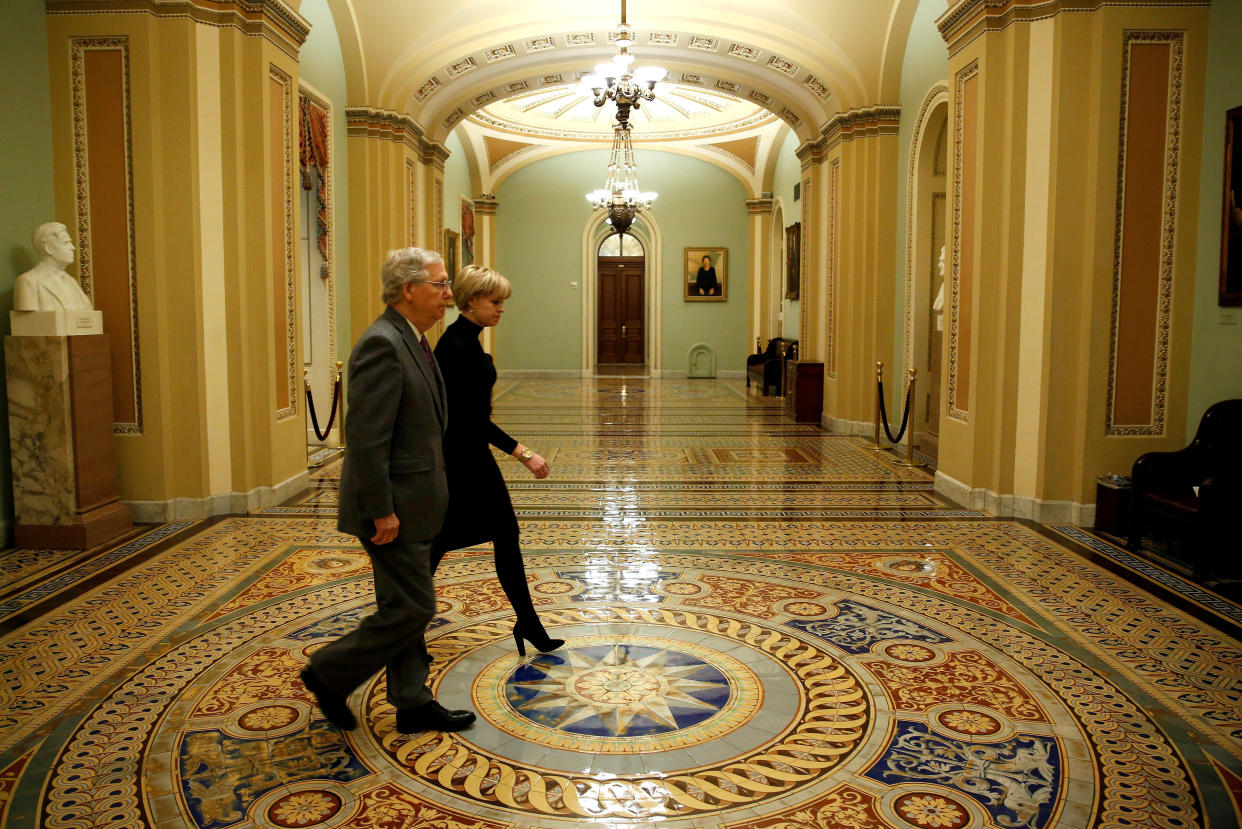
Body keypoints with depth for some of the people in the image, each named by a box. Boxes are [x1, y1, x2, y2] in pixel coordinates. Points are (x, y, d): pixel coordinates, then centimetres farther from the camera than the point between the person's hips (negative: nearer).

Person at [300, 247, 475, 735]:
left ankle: (413, 704, 27)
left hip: (410, 502, 10)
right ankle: (329, 675, 18)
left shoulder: (411, 340, 12)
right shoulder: (382, 345, -20)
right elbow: (366, 440, -24)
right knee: (411, 608, -1)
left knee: (407, 607, 16)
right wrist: (382, 512, -21)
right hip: (394, 505, -10)